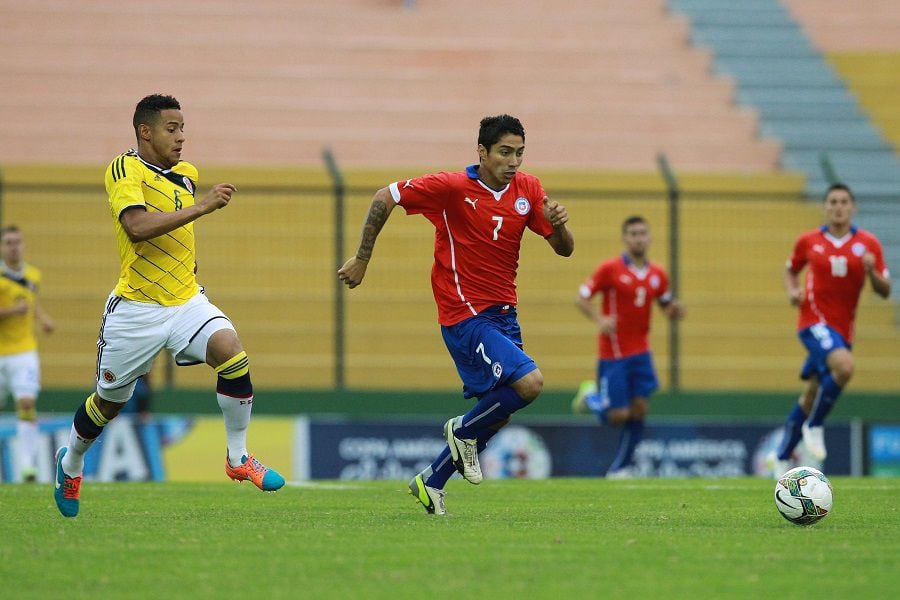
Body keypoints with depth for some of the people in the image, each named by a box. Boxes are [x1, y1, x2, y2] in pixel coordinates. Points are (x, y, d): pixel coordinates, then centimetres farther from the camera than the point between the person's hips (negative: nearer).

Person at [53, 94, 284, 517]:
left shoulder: (186, 175, 10)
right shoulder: (125, 169, -12)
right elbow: (137, 225, -30)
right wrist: (202, 206, -29)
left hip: (185, 300, 5)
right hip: (136, 308, -5)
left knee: (231, 351, -23)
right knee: (109, 401, 10)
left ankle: (238, 458, -10)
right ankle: (70, 463, 40)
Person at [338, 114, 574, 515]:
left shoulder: (528, 189, 3)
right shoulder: (452, 187, -13)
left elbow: (564, 249, 5)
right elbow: (384, 198, -7)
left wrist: (558, 224, -18)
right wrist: (362, 260, -5)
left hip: (502, 313, 7)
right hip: (465, 313, -7)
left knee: (498, 413, 11)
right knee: (529, 381, -23)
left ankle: (431, 482, 26)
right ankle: (464, 431, 2)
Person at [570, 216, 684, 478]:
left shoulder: (657, 274, 6)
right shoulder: (609, 269, -8)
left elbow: (667, 305, 20)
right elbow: (581, 298, -5)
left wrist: (675, 310, -4)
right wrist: (599, 320, -23)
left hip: (640, 352, 5)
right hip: (612, 353, -5)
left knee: (639, 409, -2)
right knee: (617, 415, -8)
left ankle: (620, 467, 12)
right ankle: (590, 397, 26)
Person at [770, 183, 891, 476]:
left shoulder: (868, 244, 1)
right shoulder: (808, 241, 0)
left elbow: (885, 291, 2)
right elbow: (790, 270, 18)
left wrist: (871, 271, -18)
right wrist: (792, 291, -3)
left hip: (842, 328, 4)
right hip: (814, 320, -4)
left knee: (812, 395, 12)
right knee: (844, 365, -32)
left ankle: (782, 456, 29)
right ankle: (814, 426, -11)